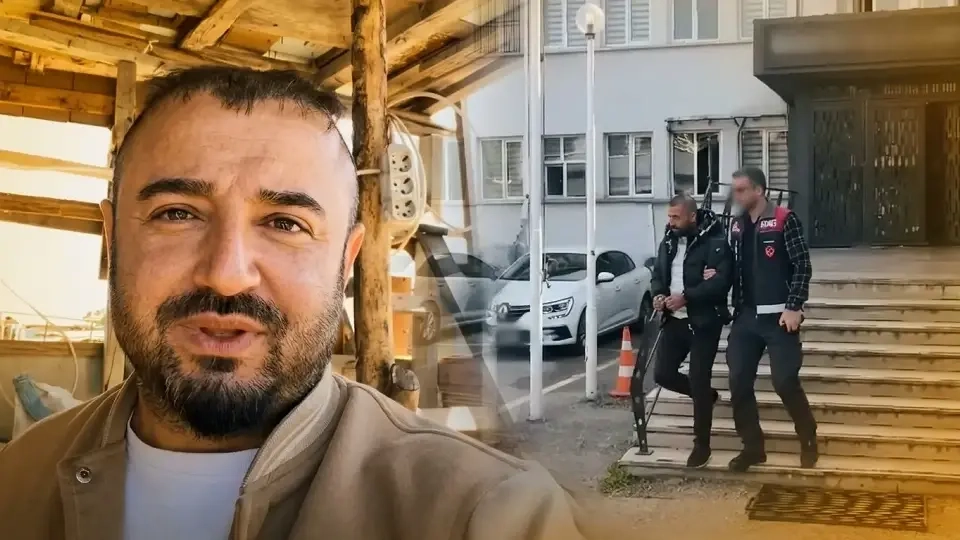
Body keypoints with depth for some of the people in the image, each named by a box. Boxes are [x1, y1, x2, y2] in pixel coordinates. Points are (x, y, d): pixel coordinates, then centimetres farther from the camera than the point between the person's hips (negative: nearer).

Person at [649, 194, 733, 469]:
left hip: (704, 322, -7)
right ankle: (706, 395, 34)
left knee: (699, 381, -3)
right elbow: (658, 274, 17)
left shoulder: (715, 242, -13)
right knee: (663, 374, 6)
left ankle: (702, 444, 11)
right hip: (675, 320, 7)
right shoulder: (668, 241, 9)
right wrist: (658, 294, -5)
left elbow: (721, 280, -21)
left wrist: (686, 297, -27)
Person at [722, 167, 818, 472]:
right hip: (745, 317, 6)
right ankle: (753, 447, 15)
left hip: (778, 316, -6)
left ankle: (809, 441, 16)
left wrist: (794, 307, -14)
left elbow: (803, 266, -9)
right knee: (739, 383, 2)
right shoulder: (736, 226, 11)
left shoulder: (784, 220, -6)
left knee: (785, 381, -7)